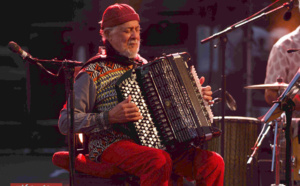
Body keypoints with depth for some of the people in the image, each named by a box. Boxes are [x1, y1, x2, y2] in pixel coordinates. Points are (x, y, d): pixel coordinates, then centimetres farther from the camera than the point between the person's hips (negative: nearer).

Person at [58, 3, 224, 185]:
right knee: (159, 162, -38)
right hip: (112, 145, -6)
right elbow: (65, 122, -9)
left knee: (214, 162, -17)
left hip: (157, 146, 6)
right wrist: (110, 117, -19)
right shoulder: (93, 74, -1)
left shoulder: (144, 66, 20)